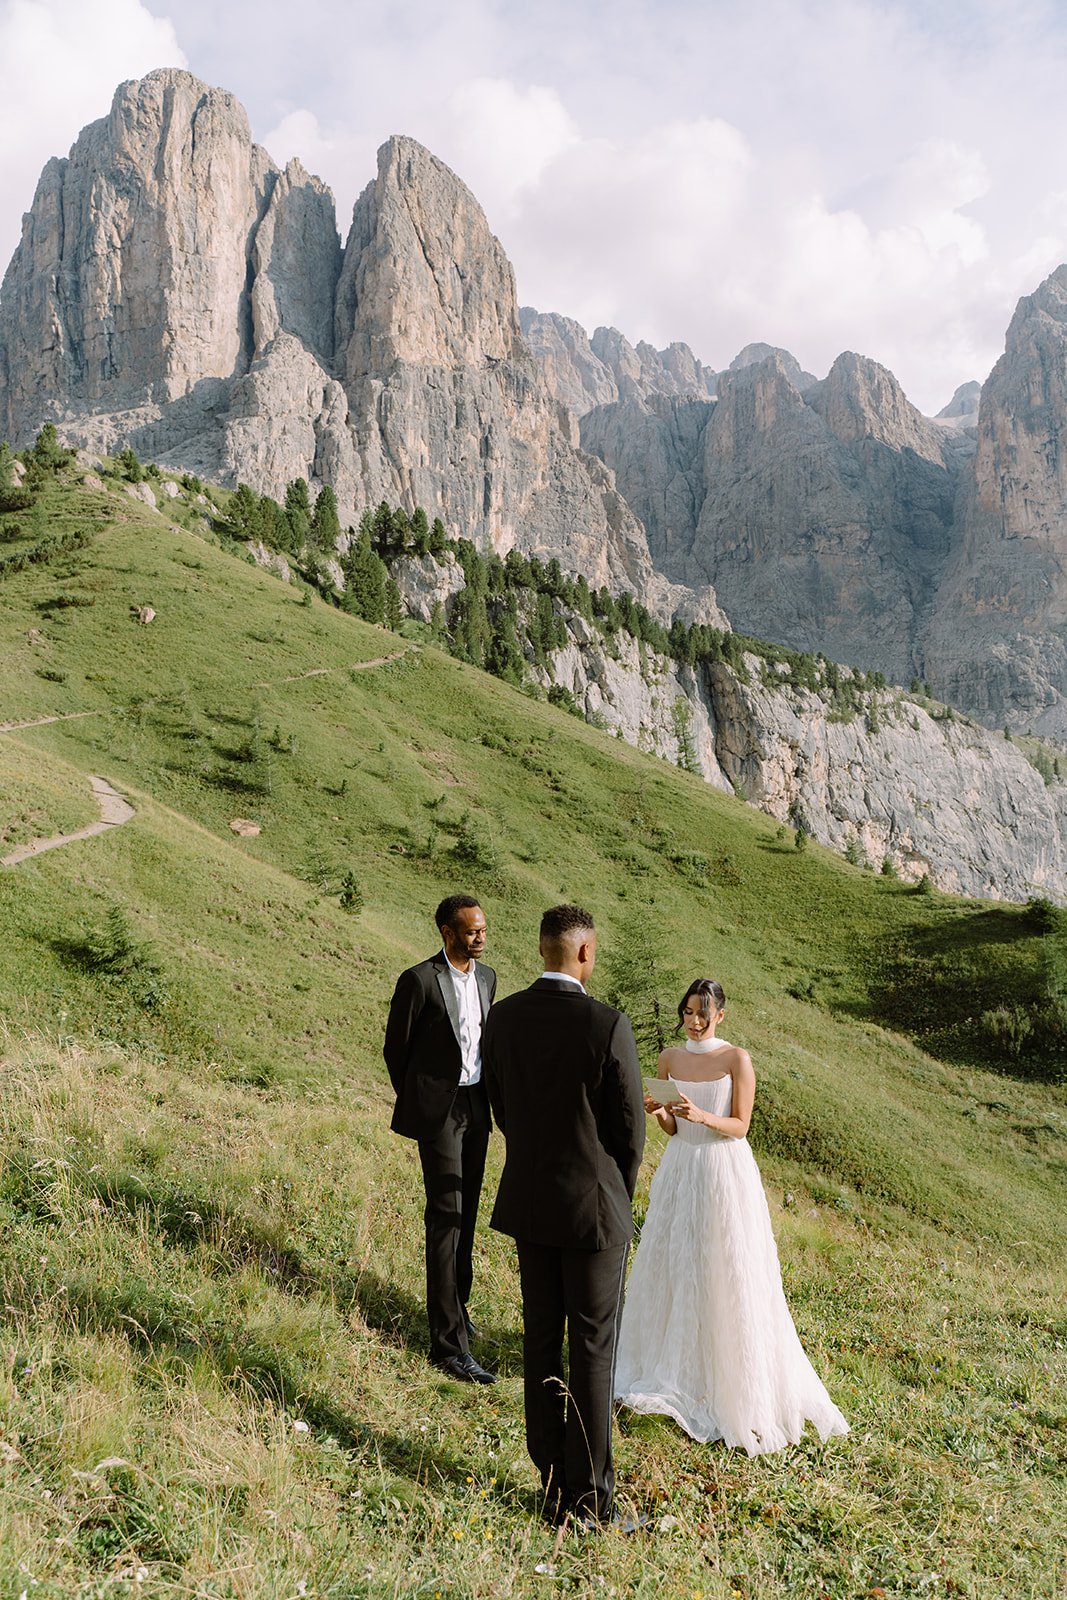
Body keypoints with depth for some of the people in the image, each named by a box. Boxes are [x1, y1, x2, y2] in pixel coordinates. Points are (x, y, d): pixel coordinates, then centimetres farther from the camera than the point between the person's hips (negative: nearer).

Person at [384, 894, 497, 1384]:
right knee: (446, 1217, -8)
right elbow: (395, 1048, -4)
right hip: (438, 1110, -7)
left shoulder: (486, 977, 8)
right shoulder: (419, 980, -14)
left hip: (476, 1107, 7)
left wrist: (486, 1097, 17)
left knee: (466, 1214, 17)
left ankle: (456, 1305, 35)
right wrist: (415, 1102, 5)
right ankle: (449, 1343, -5)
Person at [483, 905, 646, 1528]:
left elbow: (503, 1108, 7)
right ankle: (590, 1501, 15)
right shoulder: (608, 1024, -20)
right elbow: (631, 1127, -11)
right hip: (593, 1208, -5)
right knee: (593, 1354, 6)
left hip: (528, 1202, 5)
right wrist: (618, 1197, 7)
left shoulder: (503, 1017, -4)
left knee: (541, 1342, 16)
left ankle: (553, 1484, 27)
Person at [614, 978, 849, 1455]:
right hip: (680, 1169, 5)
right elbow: (673, 1127, 10)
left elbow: (740, 1126, -9)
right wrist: (658, 1112, -12)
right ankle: (675, 1369, 25)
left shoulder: (736, 1059, -9)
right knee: (671, 1265, 9)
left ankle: (731, 1380, 14)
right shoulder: (670, 1059, 5)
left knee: (726, 1275, -1)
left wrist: (701, 1116, -26)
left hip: (725, 1171, -5)